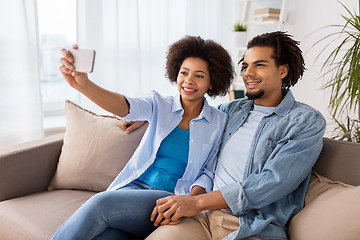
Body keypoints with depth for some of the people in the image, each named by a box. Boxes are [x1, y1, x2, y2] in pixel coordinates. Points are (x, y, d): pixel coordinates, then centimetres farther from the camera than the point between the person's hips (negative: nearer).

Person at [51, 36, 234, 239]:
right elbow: (126, 107, -15)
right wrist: (84, 85, -35)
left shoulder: (219, 122, 4)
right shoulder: (159, 105, 5)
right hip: (134, 186, 1)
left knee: (101, 203, -28)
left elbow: (209, 173, 5)